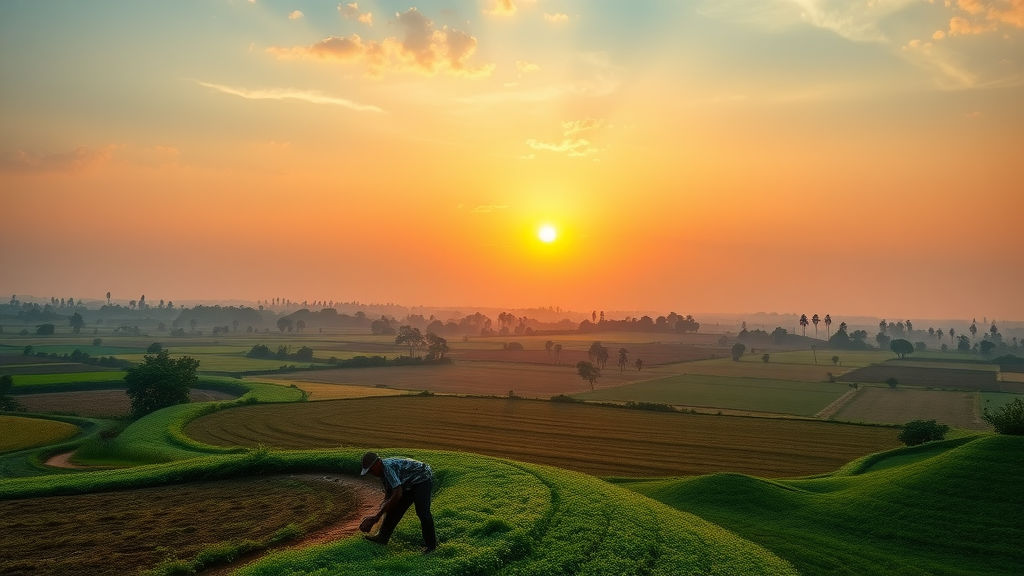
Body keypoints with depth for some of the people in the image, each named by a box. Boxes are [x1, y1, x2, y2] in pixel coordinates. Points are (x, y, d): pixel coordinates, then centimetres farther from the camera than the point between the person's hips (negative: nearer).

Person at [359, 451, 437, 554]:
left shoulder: (388, 467, -29)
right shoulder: (383, 471, 1)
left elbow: (397, 494, -33)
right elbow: (389, 493, 13)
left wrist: (379, 514, -28)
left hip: (423, 479, -10)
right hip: (410, 484, 10)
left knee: (422, 512, -20)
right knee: (394, 509, 8)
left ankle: (431, 545, -9)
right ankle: (382, 538, 18)